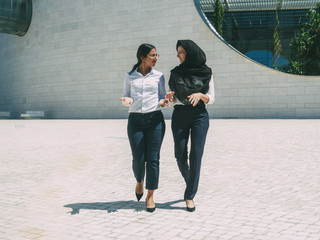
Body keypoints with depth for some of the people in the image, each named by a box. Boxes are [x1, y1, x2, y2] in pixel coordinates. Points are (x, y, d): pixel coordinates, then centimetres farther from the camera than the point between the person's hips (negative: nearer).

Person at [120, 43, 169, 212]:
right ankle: (139, 181, 31)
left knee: (153, 159, -3)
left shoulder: (158, 76, 9)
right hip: (135, 120, 0)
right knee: (138, 159, -3)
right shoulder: (129, 77, 8)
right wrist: (127, 100, -13)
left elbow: (162, 96, 12)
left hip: (155, 119, 0)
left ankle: (150, 196, 9)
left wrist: (162, 102, -12)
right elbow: (126, 96, 10)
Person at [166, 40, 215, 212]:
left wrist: (200, 95, -18)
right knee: (180, 155, -2)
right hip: (179, 115, 2)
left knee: (196, 156, -7)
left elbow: (211, 99, 2)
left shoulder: (206, 73, 2)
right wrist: (170, 97, -13)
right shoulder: (175, 73, 7)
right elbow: (174, 100, 10)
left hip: (200, 115, -2)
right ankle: (190, 181, 29)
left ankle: (190, 195, 2)